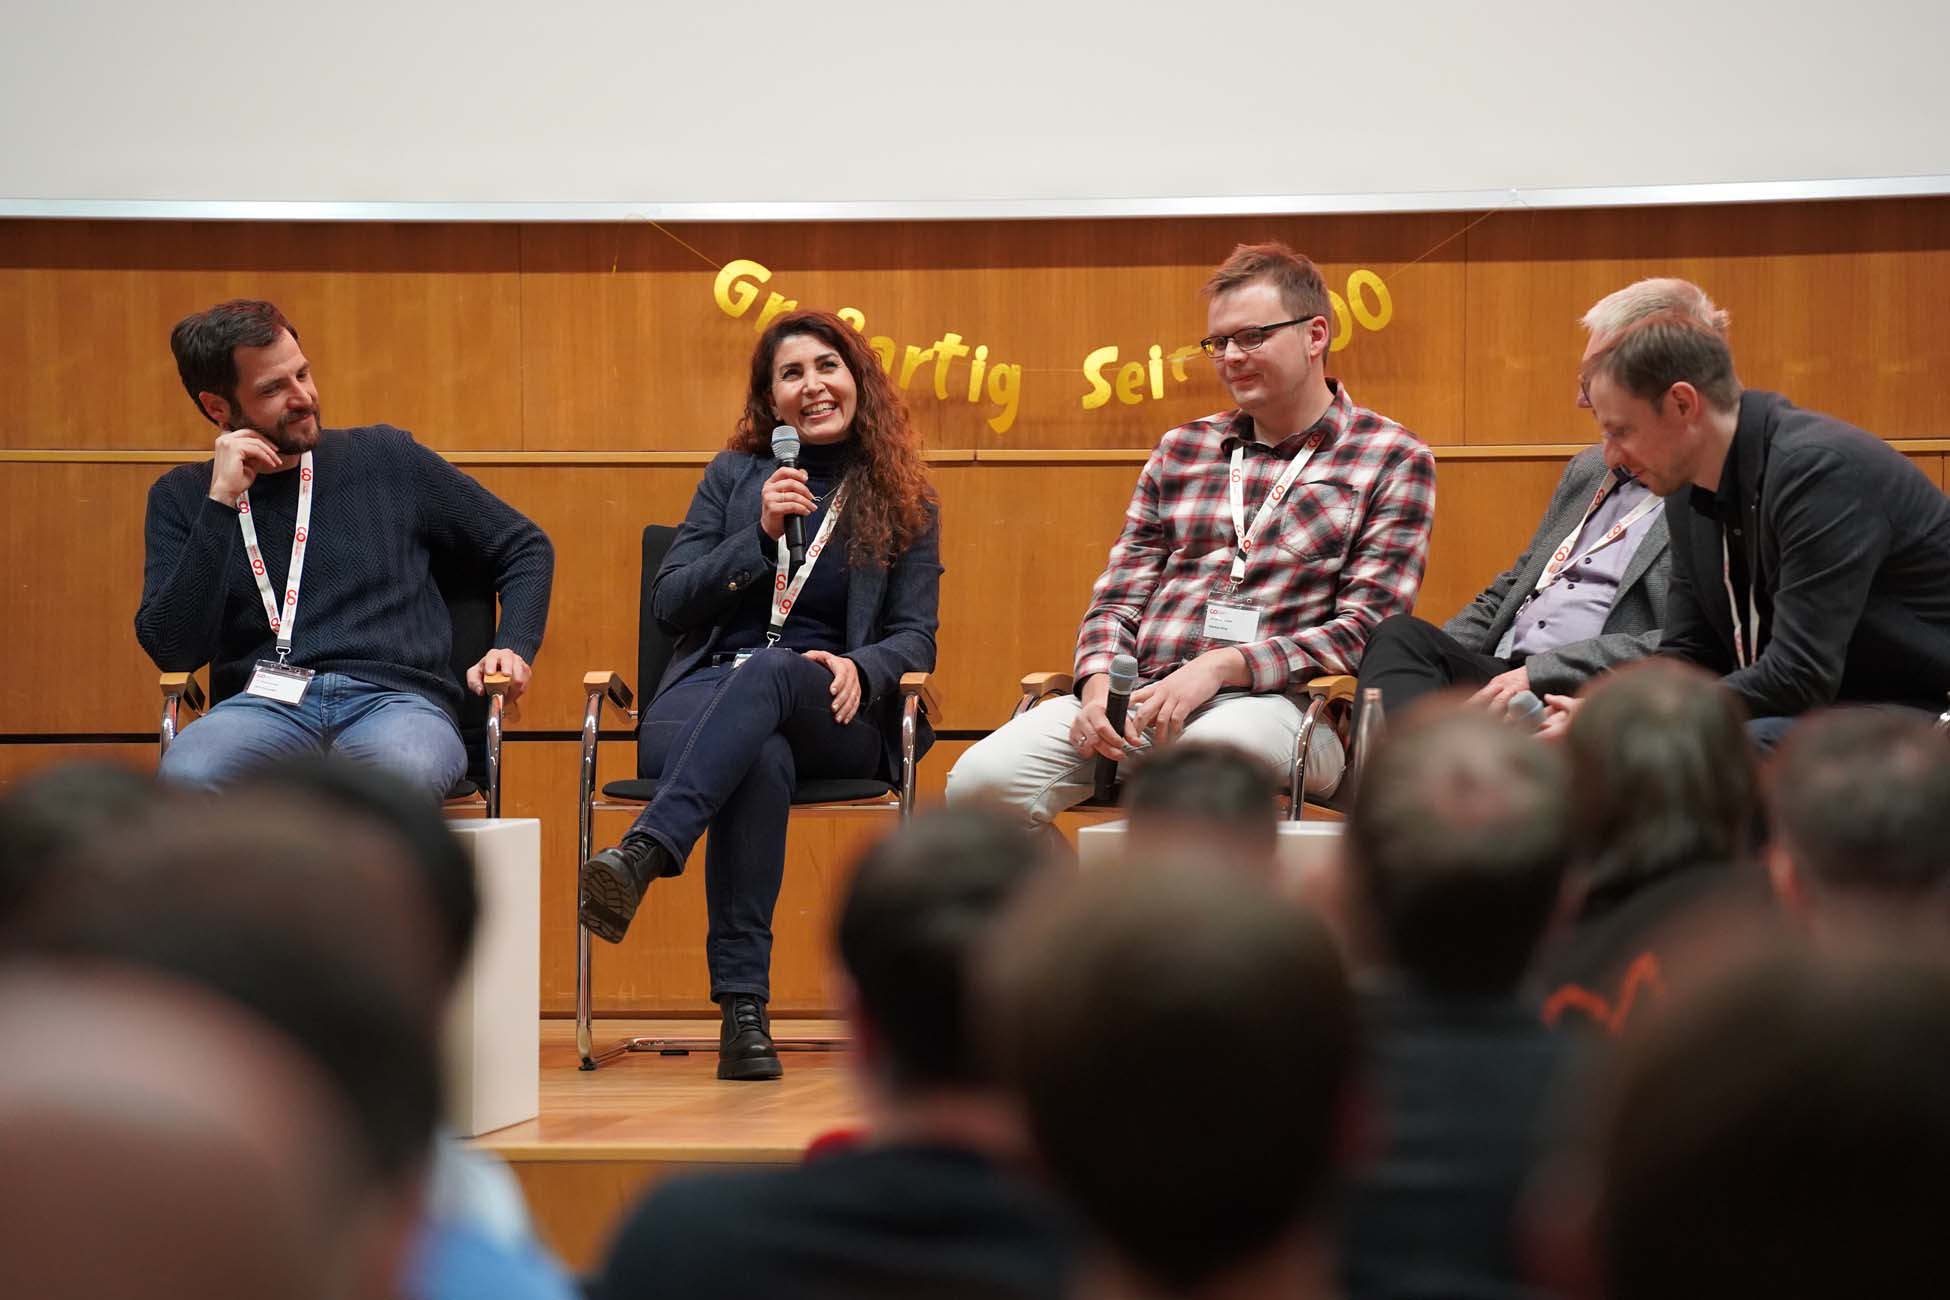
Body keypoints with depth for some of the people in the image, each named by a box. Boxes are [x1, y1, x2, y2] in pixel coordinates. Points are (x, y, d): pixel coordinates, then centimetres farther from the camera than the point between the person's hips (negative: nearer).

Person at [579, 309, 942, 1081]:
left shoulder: (905, 503, 16)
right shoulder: (735, 475, 18)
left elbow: (916, 639, 8)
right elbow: (670, 602, 10)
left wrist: (859, 667, -15)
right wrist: (762, 534, -4)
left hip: (833, 716, 0)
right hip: (708, 693, 0)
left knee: (767, 673, -39)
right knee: (763, 761, -39)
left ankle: (642, 856, -61)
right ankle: (742, 1007, -49)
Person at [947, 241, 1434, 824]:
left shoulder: (1391, 459, 8)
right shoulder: (1182, 449, 23)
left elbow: (1364, 629, -2)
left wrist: (1223, 667, -14)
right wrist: (1099, 684, -3)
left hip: (1275, 702, -4)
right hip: (1142, 699, 4)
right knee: (981, 779, -25)